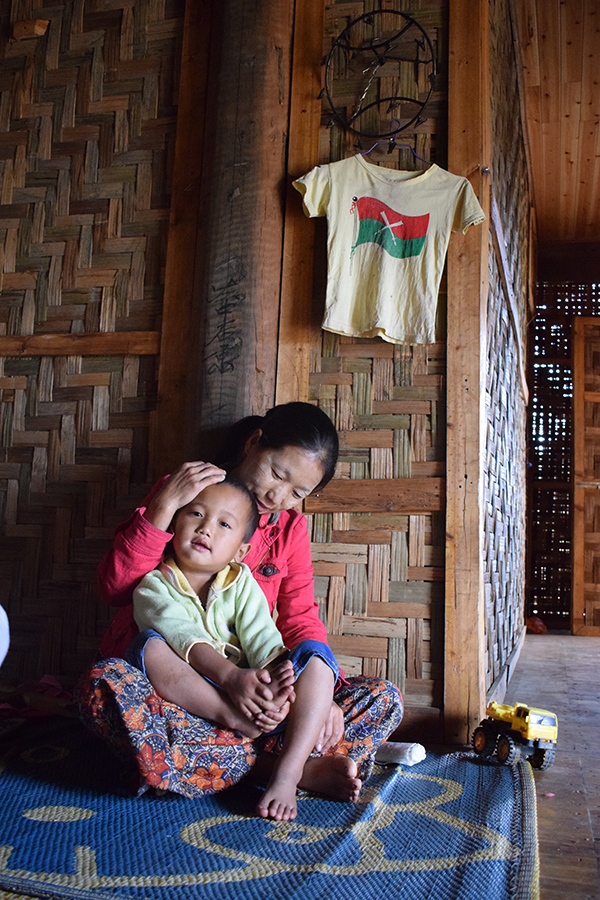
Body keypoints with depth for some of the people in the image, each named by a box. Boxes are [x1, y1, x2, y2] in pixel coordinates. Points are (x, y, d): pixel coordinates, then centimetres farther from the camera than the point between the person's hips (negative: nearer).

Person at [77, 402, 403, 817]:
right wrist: (163, 508, -18)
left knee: (384, 698, -13)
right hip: (170, 686, -2)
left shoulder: (290, 527, 10)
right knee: (103, 686, -38)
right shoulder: (182, 493, 0)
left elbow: (301, 618, 6)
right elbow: (115, 588, -8)